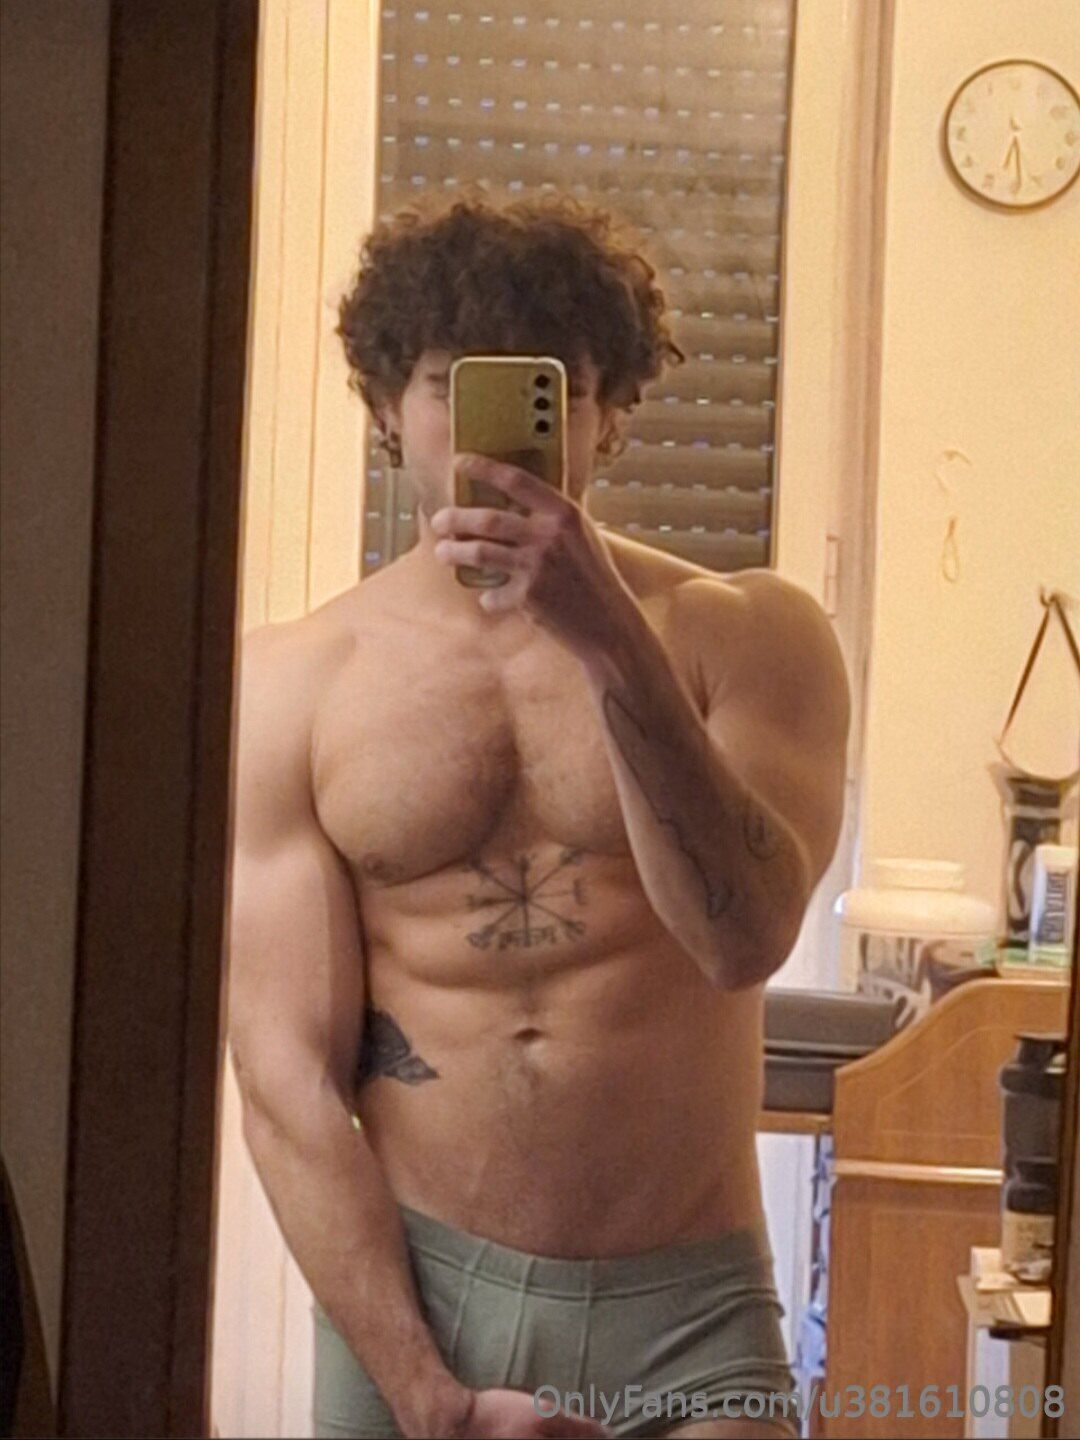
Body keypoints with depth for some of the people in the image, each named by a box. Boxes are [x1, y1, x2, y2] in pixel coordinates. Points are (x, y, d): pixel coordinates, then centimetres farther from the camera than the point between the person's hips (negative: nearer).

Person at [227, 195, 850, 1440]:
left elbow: (745, 938, -15)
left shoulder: (748, 636, 0)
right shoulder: (289, 683, -1)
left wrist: (613, 640, -23)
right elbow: (287, 1070, -5)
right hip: (403, 1300, 1)